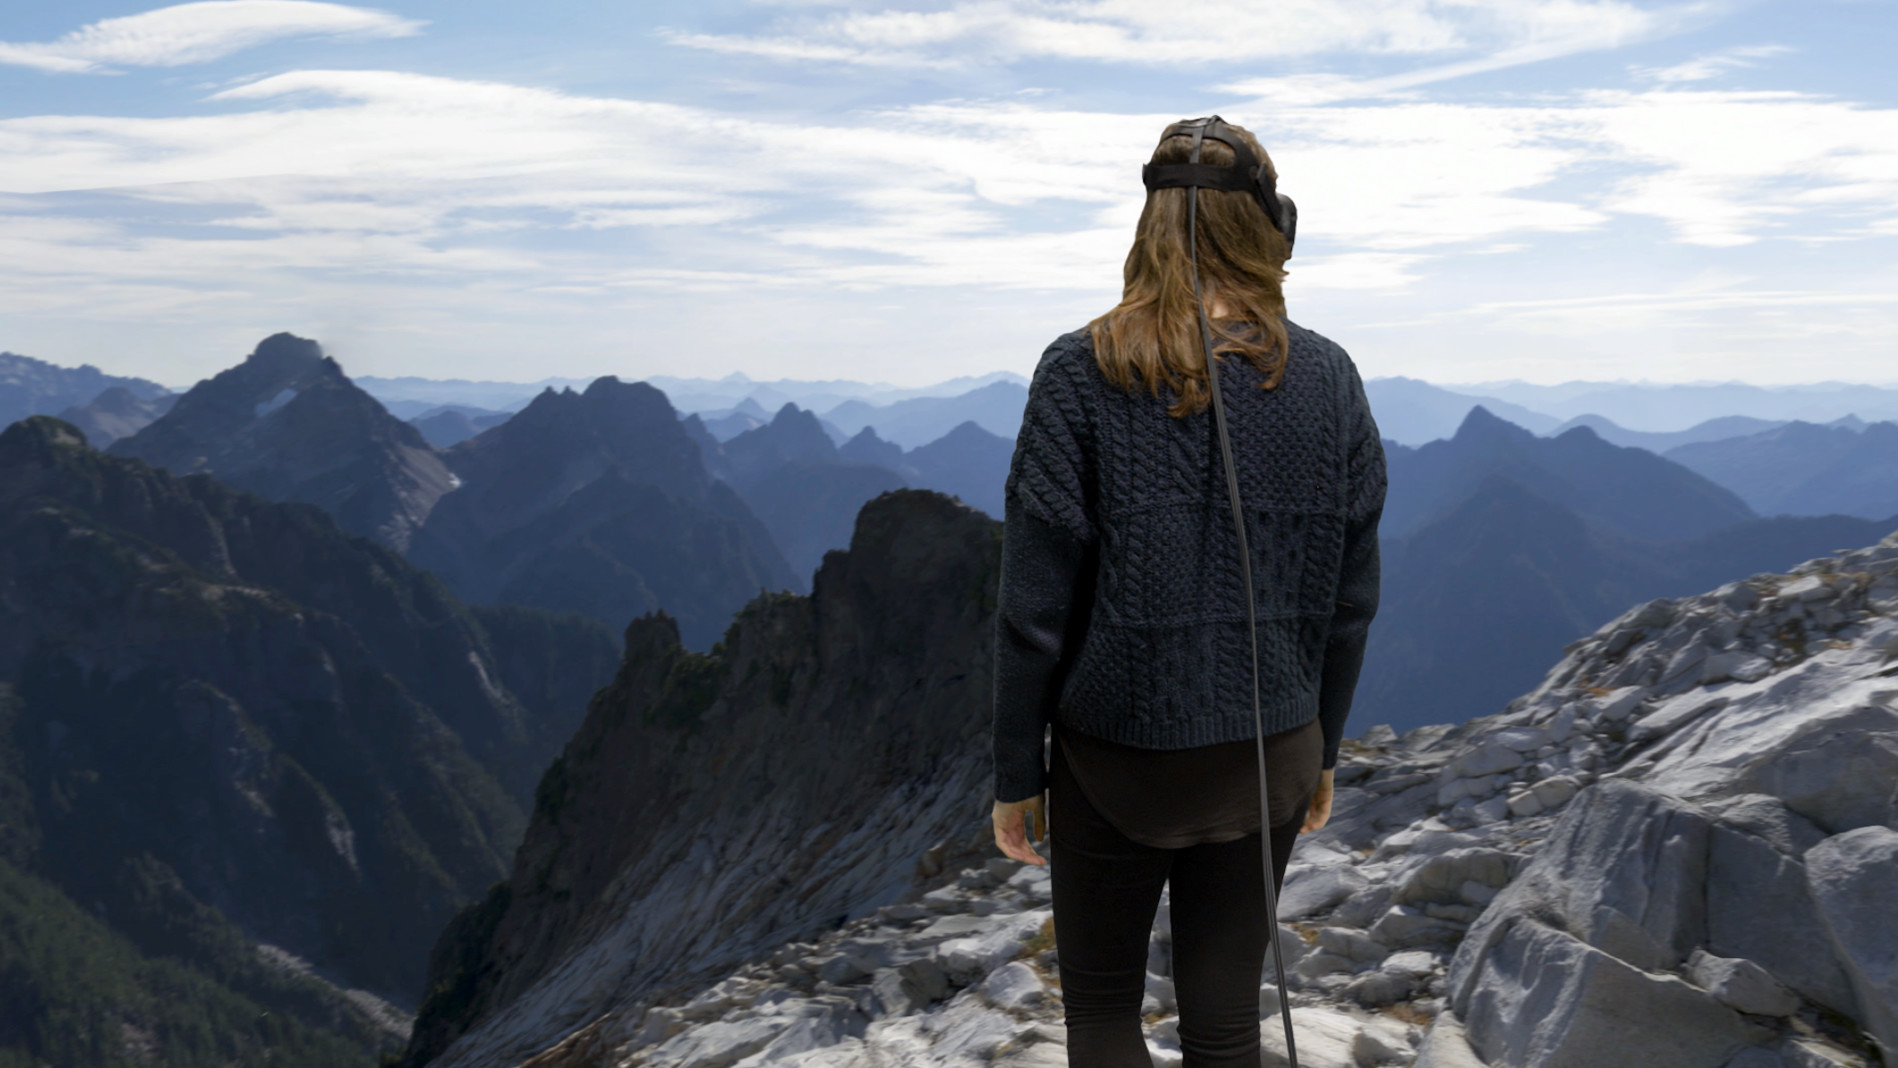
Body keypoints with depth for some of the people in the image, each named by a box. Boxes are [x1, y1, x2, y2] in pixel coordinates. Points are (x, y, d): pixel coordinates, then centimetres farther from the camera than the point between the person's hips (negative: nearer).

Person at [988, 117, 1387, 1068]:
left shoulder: (1083, 374, -13)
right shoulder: (1327, 377, -4)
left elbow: (1034, 607, -12)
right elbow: (1349, 601, 2)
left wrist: (1016, 773, -1)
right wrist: (1322, 749, 15)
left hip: (1115, 752, -3)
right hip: (1270, 755, 3)